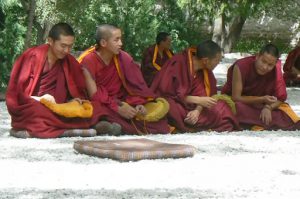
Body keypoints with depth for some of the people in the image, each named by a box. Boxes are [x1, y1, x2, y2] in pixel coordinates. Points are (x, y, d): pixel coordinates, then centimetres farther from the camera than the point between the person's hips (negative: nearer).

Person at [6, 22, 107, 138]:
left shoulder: (70, 62, 7)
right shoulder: (33, 56, -6)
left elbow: (79, 92, 12)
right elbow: (18, 90, -7)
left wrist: (77, 99, -12)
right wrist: (39, 99, -23)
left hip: (54, 109, 5)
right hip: (28, 108, -5)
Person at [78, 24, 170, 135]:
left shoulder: (123, 58, -1)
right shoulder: (88, 61, -12)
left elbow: (134, 85, 1)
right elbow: (94, 95, -16)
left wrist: (138, 103, -18)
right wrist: (118, 107, -25)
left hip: (120, 101, 5)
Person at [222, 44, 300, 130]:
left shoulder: (276, 70, -16)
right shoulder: (241, 67, -25)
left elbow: (281, 98, -10)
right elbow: (236, 98, -23)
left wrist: (268, 107, -29)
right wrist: (262, 99, -31)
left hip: (258, 105, 4)